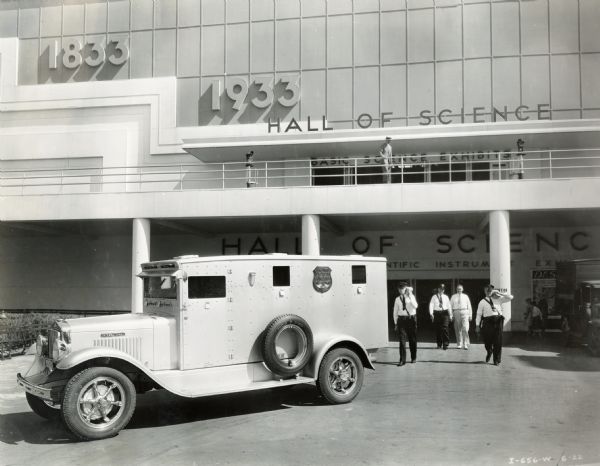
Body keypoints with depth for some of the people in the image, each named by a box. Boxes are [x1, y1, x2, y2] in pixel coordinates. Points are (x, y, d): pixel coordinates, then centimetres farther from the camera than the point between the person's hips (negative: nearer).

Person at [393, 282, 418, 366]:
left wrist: (410, 295, -21)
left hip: (411, 319, 0)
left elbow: (415, 306, -17)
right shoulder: (397, 299, 5)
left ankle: (413, 358, 24)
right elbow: (395, 312, 9)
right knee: (402, 340, -7)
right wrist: (396, 323, 6)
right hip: (401, 319, 0)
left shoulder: (411, 297, 1)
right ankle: (402, 359, -4)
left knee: (412, 339, 9)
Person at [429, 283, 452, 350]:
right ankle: (439, 344, 16)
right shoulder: (434, 297, 6)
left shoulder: (446, 297, 10)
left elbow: (449, 306, 13)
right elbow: (431, 305, -1)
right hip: (437, 313, 0)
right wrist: (431, 314, -14)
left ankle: (445, 344, -8)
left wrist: (450, 315, 10)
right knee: (438, 329, 4)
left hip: (444, 313, 0)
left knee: (445, 328, -12)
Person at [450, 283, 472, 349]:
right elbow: (451, 306, 11)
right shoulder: (453, 297, 10)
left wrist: (470, 315, 6)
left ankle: (465, 344, -9)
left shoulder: (465, 296, 9)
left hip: (465, 312, -1)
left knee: (465, 329, -12)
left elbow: (469, 306, 10)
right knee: (458, 330, 5)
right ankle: (459, 344, 16)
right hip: (456, 312, 1)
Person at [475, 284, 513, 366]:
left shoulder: (498, 299, 12)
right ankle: (489, 353, 36)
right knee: (487, 341, 2)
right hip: (488, 322, 0)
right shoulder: (482, 302, 9)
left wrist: (499, 293, 2)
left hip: (498, 321, 1)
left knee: (498, 342, 0)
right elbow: (479, 314, 7)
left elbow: (510, 297, 9)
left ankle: (497, 360, 12)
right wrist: (477, 325, 1)